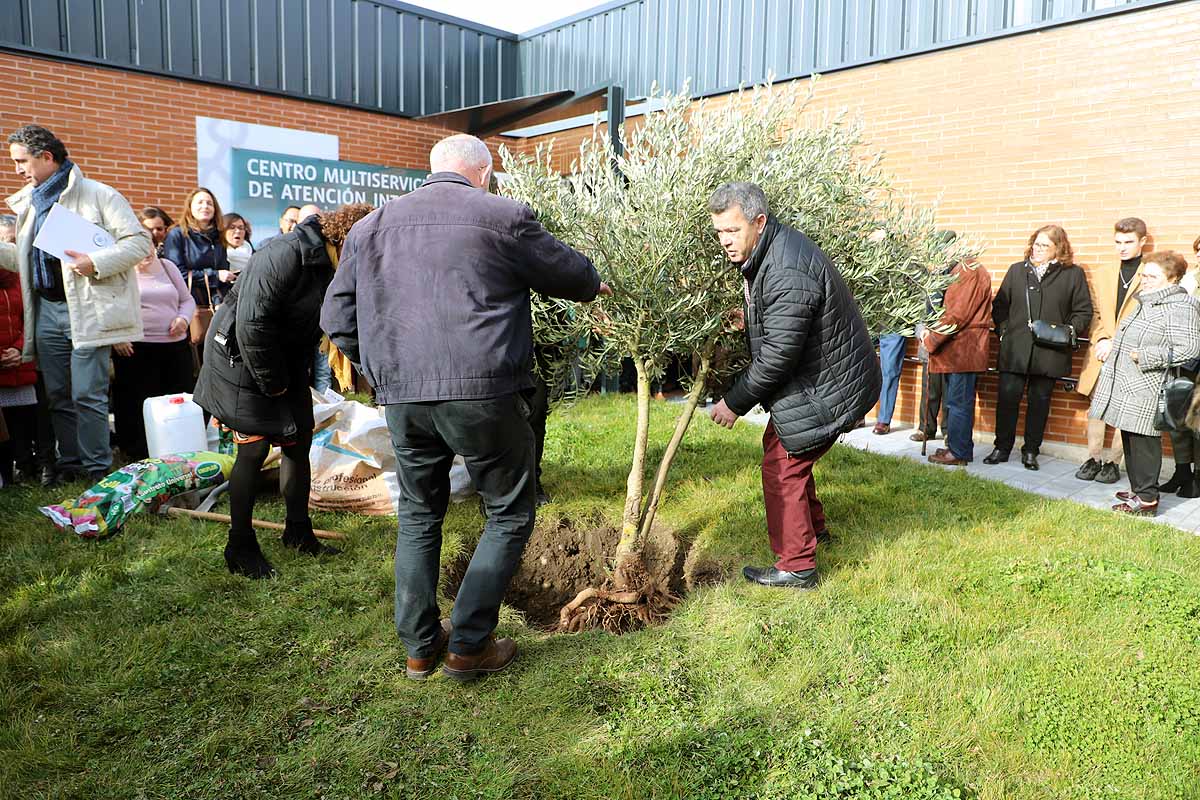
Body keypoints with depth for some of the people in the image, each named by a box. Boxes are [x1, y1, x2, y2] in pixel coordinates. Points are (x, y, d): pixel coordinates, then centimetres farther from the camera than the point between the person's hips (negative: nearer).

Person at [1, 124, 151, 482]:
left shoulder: (97, 194, -5)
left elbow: (140, 242, -11)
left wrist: (95, 263, -21)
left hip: (88, 309, -7)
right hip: (47, 310, 7)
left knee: (87, 395, -6)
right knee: (58, 395, 12)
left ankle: (97, 468, 4)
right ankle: (69, 464, 22)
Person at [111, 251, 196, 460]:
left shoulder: (167, 267, 16)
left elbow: (187, 300, 19)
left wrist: (183, 318, -1)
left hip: (175, 346, 4)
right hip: (134, 349, -4)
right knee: (136, 404, -2)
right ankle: (139, 453, 7)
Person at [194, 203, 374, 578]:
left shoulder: (333, 266, 0)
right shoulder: (285, 255, -27)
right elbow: (251, 324, -29)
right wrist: (272, 383, -20)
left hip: (286, 363, 9)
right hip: (243, 360, -8)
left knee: (299, 441, 11)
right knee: (254, 447, -7)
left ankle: (298, 532, 26)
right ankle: (240, 547, 8)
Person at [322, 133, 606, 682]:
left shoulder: (372, 226, 14)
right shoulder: (503, 217, 0)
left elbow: (336, 319, 14)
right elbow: (569, 275, 11)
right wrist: (594, 284, 33)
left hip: (401, 398, 5)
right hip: (482, 392, -5)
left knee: (418, 516, 20)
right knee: (510, 515, 11)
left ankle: (419, 648, 27)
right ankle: (469, 645, 13)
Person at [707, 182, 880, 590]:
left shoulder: (788, 273, -31)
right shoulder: (765, 252, 4)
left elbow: (778, 354, -28)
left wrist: (735, 402, -20)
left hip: (826, 387, -11)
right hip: (811, 374, 11)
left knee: (783, 464, -5)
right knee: (779, 446, 23)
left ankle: (796, 567, 7)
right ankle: (813, 526, 43)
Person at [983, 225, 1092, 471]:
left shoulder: (1073, 274, 5)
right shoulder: (1017, 270, 11)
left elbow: (1083, 311, 6)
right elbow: (999, 305, 13)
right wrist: (1004, 330, 1)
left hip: (1050, 352, -1)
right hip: (1014, 349, 1)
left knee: (1040, 400, 7)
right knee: (1007, 396, -2)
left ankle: (1031, 451, 18)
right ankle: (1002, 448, 9)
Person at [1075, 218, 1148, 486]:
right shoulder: (1101, 274, 14)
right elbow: (1096, 313, 12)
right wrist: (1101, 340, -5)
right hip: (1102, 352, 4)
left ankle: (1113, 461, 7)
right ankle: (1094, 458, 14)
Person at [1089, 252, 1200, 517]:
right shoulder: (1147, 303, 17)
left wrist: (1144, 356, -19)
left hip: (1145, 390, -9)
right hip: (1125, 388, 9)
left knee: (1143, 443, -4)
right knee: (1130, 441, 15)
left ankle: (1147, 500, 3)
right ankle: (1138, 490, 26)